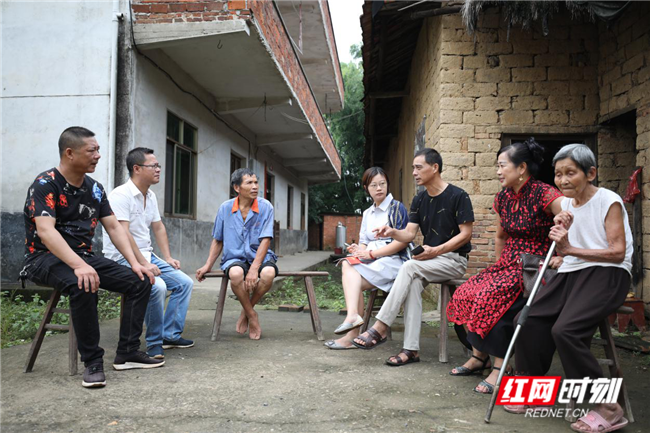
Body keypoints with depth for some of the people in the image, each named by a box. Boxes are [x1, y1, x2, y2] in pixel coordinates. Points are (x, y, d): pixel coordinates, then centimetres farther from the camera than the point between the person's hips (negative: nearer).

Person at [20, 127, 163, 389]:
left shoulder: (94, 188, 8)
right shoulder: (45, 184, -14)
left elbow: (114, 227, 8)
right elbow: (45, 231, -28)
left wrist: (135, 263, -5)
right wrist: (79, 266, -41)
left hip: (83, 257, 7)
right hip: (46, 258, -7)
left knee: (139, 281, -7)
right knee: (83, 285, -38)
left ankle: (127, 353, -4)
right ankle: (93, 361, -24)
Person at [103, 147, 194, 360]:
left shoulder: (150, 196, 12)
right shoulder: (121, 195, -17)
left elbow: (158, 227, 19)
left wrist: (168, 257, 10)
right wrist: (143, 264, -27)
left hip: (147, 255, 10)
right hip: (123, 258, -9)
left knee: (185, 283, 3)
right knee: (157, 286, -32)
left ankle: (170, 335, 9)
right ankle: (154, 342, -13)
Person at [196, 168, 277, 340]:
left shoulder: (265, 206, -6)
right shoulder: (225, 208, 0)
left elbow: (265, 240, -12)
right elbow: (218, 240, 11)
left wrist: (254, 268, -23)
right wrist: (208, 265, 3)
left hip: (260, 256, 0)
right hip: (235, 257, 1)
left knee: (268, 273, -35)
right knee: (236, 273, -36)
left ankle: (246, 310, -5)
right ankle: (252, 316, -10)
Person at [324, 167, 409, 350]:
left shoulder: (396, 208, 0)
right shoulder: (367, 213, 21)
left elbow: (401, 242, -10)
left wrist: (371, 253, -13)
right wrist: (358, 250, -7)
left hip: (393, 260, -6)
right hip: (371, 261, 6)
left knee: (351, 279, -24)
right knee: (348, 265, -25)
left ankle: (352, 335, -28)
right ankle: (353, 316, -38)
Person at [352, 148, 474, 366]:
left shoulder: (458, 196, -9)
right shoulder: (419, 200, 10)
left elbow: (466, 234, -12)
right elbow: (409, 234, 2)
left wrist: (436, 251, -21)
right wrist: (393, 233, -20)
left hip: (454, 259, -5)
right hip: (430, 258, 5)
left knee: (409, 267, -29)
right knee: (414, 282, -28)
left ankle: (380, 328, -28)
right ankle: (411, 349, -29)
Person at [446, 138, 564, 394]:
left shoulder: (543, 195, -15)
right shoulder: (503, 198, 10)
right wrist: (499, 268, 15)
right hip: (508, 264, 8)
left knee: (492, 297, -29)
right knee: (465, 294, -8)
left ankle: (501, 367, -14)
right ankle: (479, 356, 9)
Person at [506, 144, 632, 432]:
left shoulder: (609, 201, -7)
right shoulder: (567, 203, 13)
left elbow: (618, 252, -13)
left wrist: (571, 249, -18)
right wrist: (560, 231, -4)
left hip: (607, 274, -7)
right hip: (572, 273, 7)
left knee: (565, 329, -28)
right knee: (528, 319, -11)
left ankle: (607, 410, -14)